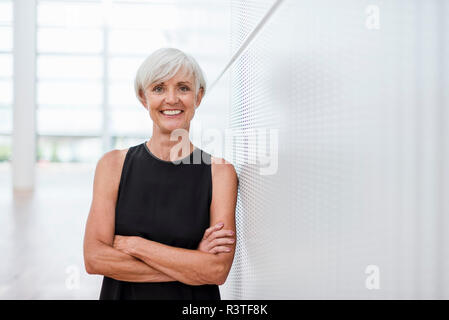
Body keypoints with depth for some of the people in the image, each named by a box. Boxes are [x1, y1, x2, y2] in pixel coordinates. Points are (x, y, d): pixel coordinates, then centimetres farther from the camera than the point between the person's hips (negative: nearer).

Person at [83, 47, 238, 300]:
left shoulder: (220, 172, -10)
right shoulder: (113, 165, -7)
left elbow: (218, 270, -17)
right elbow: (94, 258, -15)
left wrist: (133, 245, -17)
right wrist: (191, 264, -20)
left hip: (194, 298, -1)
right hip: (122, 293, 1)